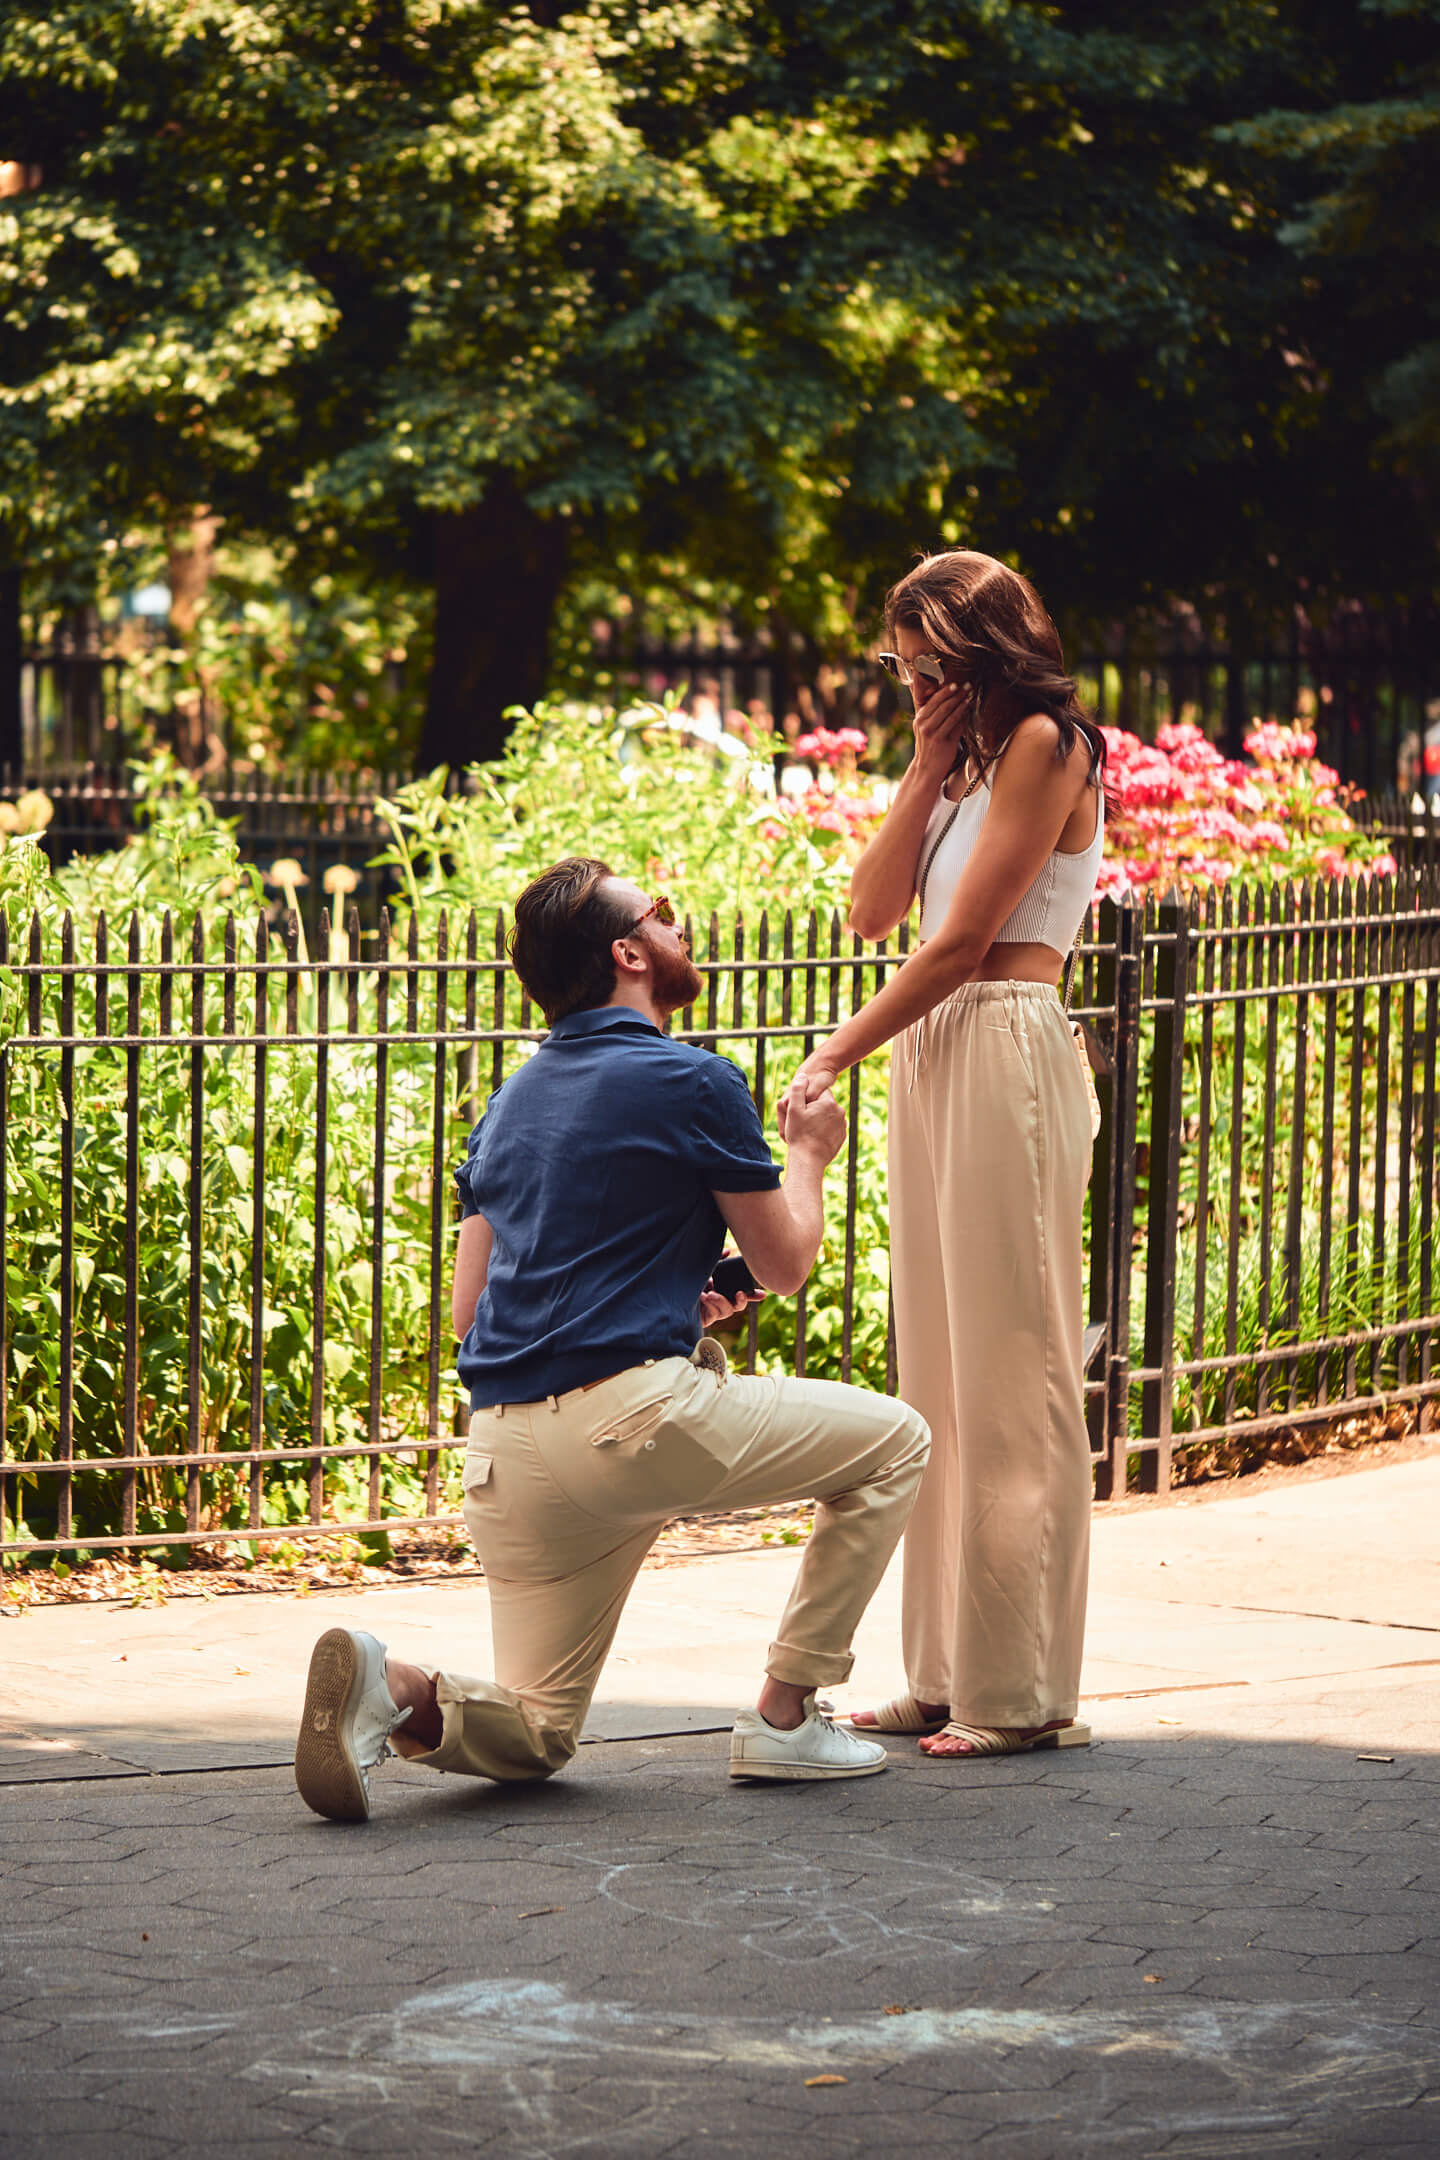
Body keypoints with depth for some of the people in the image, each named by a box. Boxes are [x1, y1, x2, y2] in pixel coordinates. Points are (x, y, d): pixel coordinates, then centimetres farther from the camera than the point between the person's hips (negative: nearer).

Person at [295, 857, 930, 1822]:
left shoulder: (512, 1102, 19)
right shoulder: (694, 1083, -3)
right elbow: (785, 1262, 6)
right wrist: (810, 1155, 27)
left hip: (508, 1452, 7)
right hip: (636, 1411, -7)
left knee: (536, 1734, 15)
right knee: (894, 1443, 13)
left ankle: (393, 1689, -17)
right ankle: (786, 1716, 11)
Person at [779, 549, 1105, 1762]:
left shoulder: (1044, 745, -7)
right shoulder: (973, 761, 19)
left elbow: (961, 941, -12)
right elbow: (873, 911, 11)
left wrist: (836, 1057, -9)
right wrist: (929, 766, 5)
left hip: (1004, 1054, -9)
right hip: (933, 1058, 9)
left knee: (1008, 1374, -7)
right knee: (939, 1377, 8)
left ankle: (1023, 1693, -4)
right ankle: (947, 1676, 12)